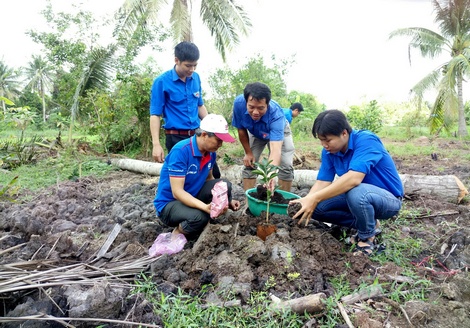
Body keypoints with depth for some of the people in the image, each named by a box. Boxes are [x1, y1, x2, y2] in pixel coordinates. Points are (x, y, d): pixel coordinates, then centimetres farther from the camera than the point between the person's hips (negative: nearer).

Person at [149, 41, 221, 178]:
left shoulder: (196, 78, 6)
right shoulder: (162, 82, -10)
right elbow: (155, 114, -10)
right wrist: (156, 144, -18)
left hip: (198, 135, 5)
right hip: (176, 138, -5)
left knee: (214, 174, 11)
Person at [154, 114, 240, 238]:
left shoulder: (211, 152, -4)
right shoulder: (180, 151, -27)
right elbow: (177, 192, -30)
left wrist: (227, 200, 2)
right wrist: (206, 207, -41)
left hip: (193, 196, 7)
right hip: (169, 203, -7)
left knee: (225, 185, -12)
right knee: (199, 217, -35)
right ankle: (177, 234, -3)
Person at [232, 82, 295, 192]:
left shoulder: (276, 114, -45)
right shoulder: (239, 103, -36)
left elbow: (275, 149, -55)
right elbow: (241, 130, -17)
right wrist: (248, 153, -11)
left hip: (279, 131, -2)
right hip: (255, 133, 3)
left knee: (286, 167, -14)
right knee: (249, 164, -5)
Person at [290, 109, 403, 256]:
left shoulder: (366, 140, -27)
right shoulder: (329, 151, -6)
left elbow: (354, 178, -41)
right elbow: (322, 182, -11)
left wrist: (315, 198, -43)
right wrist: (306, 201, -32)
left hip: (388, 198, -7)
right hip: (357, 195, 7)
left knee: (356, 193, -39)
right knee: (317, 207, -9)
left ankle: (368, 238, -9)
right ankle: (368, 224, 8)